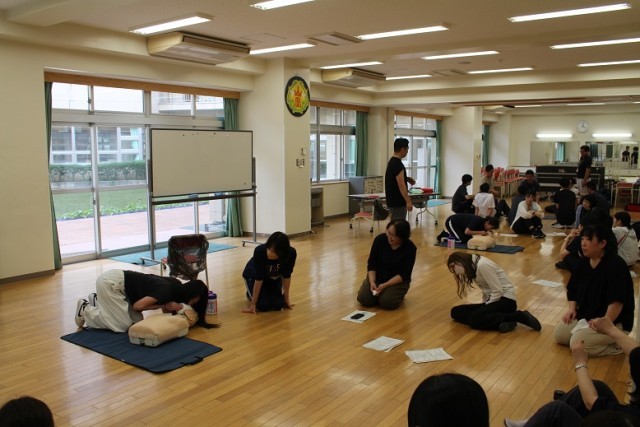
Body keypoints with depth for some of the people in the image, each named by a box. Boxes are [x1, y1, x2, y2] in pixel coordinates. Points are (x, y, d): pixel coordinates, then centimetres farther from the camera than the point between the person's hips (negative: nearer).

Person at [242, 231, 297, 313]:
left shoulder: (291, 253, -33)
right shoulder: (259, 251, -39)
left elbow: (286, 276, -18)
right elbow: (259, 279, -30)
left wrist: (286, 298, -9)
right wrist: (253, 303, -24)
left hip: (274, 278, 3)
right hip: (253, 275, -3)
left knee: (278, 305, -12)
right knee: (263, 305, -18)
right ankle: (250, 294, 14)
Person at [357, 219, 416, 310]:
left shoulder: (410, 248, -20)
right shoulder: (380, 239, -15)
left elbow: (404, 275, -18)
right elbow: (371, 264, -9)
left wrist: (385, 285, -27)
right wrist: (372, 282, -23)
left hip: (398, 280, -2)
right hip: (377, 276, 2)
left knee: (387, 302, -27)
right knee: (364, 299, -19)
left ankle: (398, 293, 4)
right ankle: (377, 289, 10)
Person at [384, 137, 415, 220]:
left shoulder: (392, 161, 13)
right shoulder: (398, 164, -20)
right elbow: (401, 185, -26)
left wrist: (406, 178, 15)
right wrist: (408, 201, -27)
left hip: (394, 201, 11)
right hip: (397, 202, -11)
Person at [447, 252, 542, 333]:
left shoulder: (482, 265, -18)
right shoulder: (473, 268, 10)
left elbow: (498, 291, -18)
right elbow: (487, 291, 10)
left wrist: (486, 307, -12)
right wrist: (483, 306, -2)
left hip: (505, 299, -9)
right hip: (493, 300, 9)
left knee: (475, 319, -30)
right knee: (456, 312, -5)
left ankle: (521, 316, -15)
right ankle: (501, 322, -14)